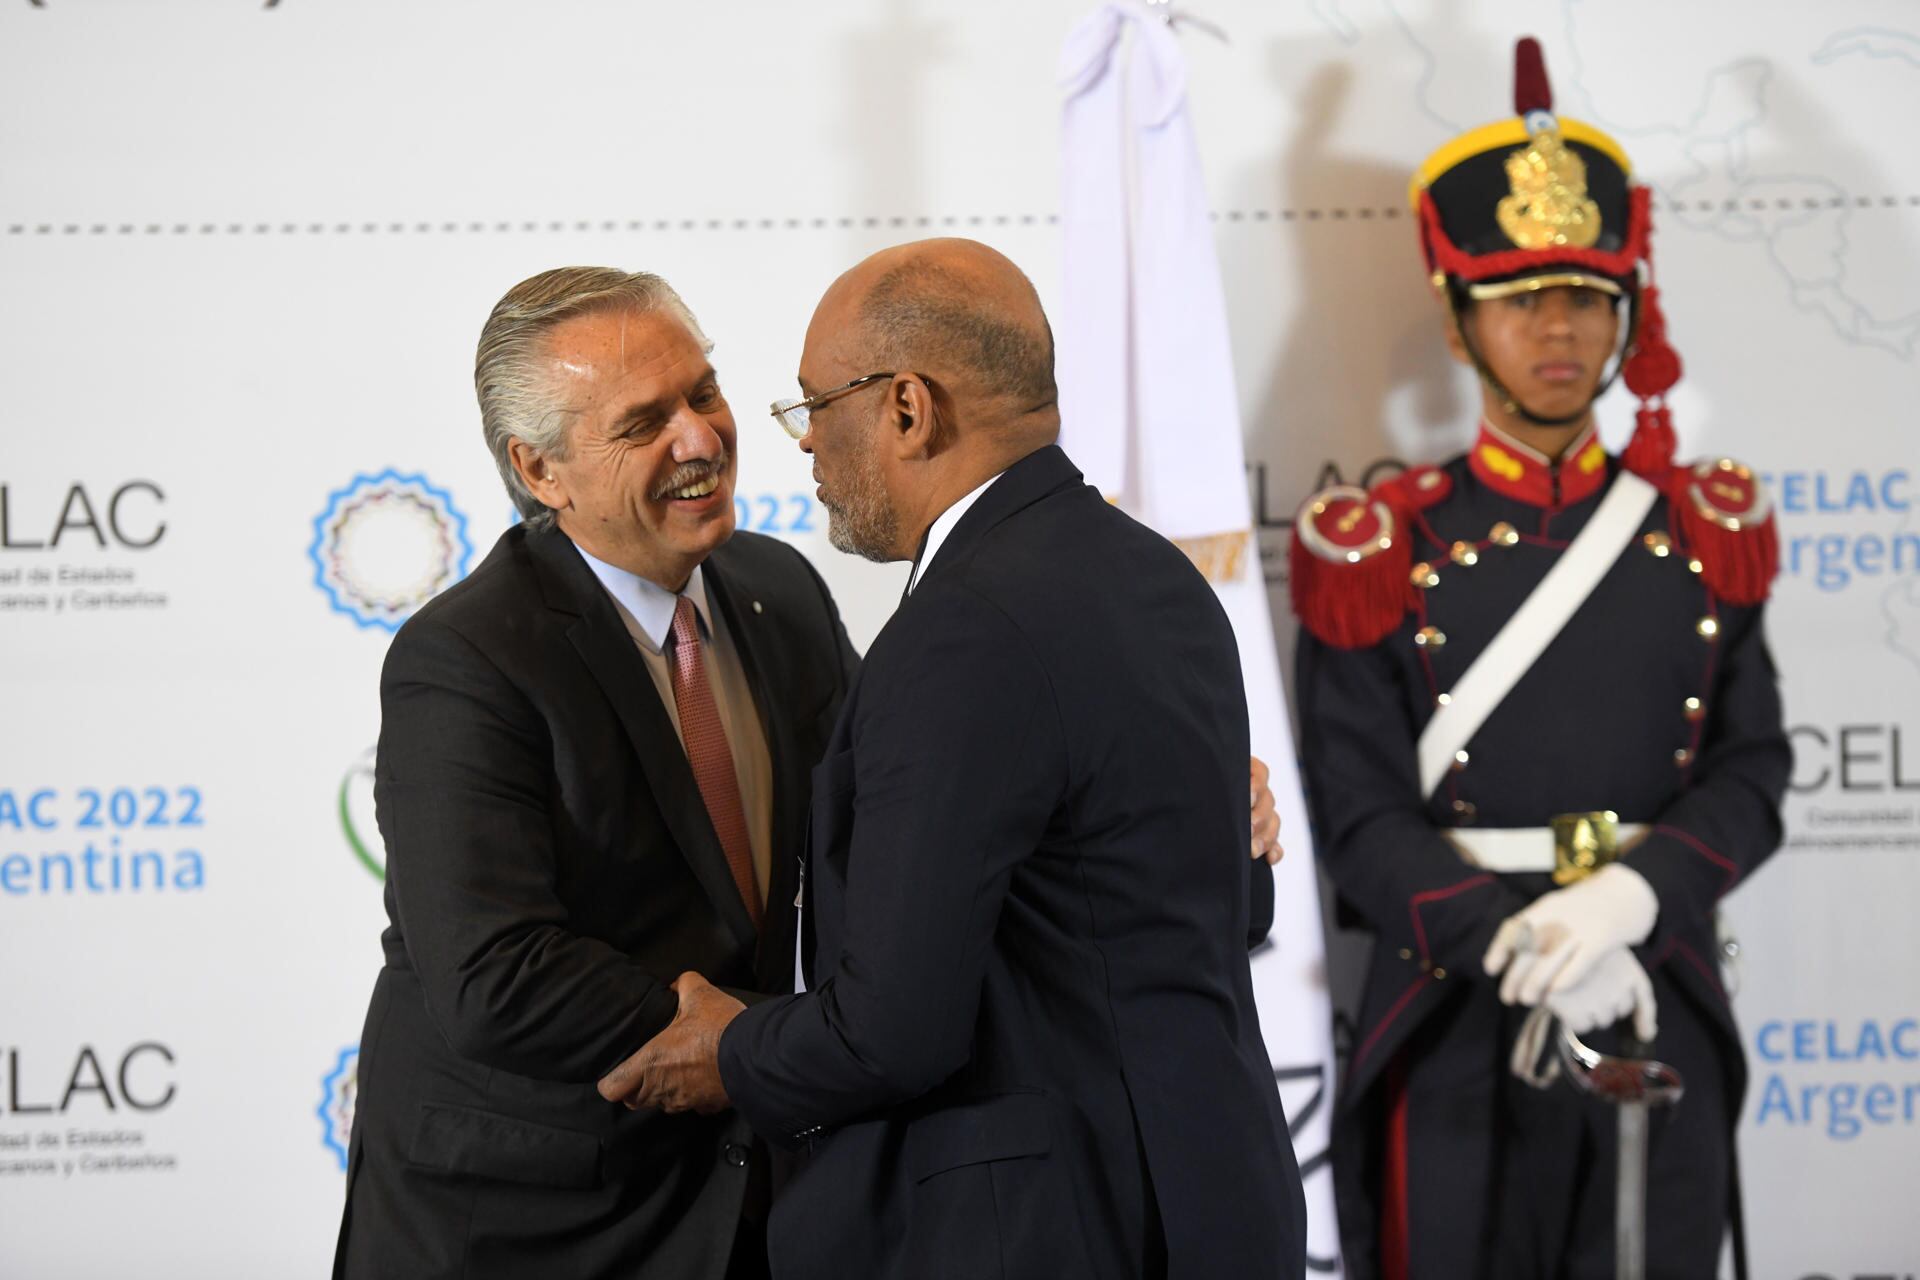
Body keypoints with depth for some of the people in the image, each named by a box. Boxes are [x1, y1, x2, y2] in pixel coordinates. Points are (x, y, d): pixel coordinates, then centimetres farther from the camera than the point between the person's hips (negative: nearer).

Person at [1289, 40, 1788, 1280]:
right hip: (1460, 1028, -2)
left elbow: (1751, 779, 0)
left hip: (1663, 1023, 2)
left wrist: (1624, 897, -18)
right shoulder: (1383, 553, -1)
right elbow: (1363, 818, -6)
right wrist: (1521, 945, -21)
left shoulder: (1702, 534, 7)